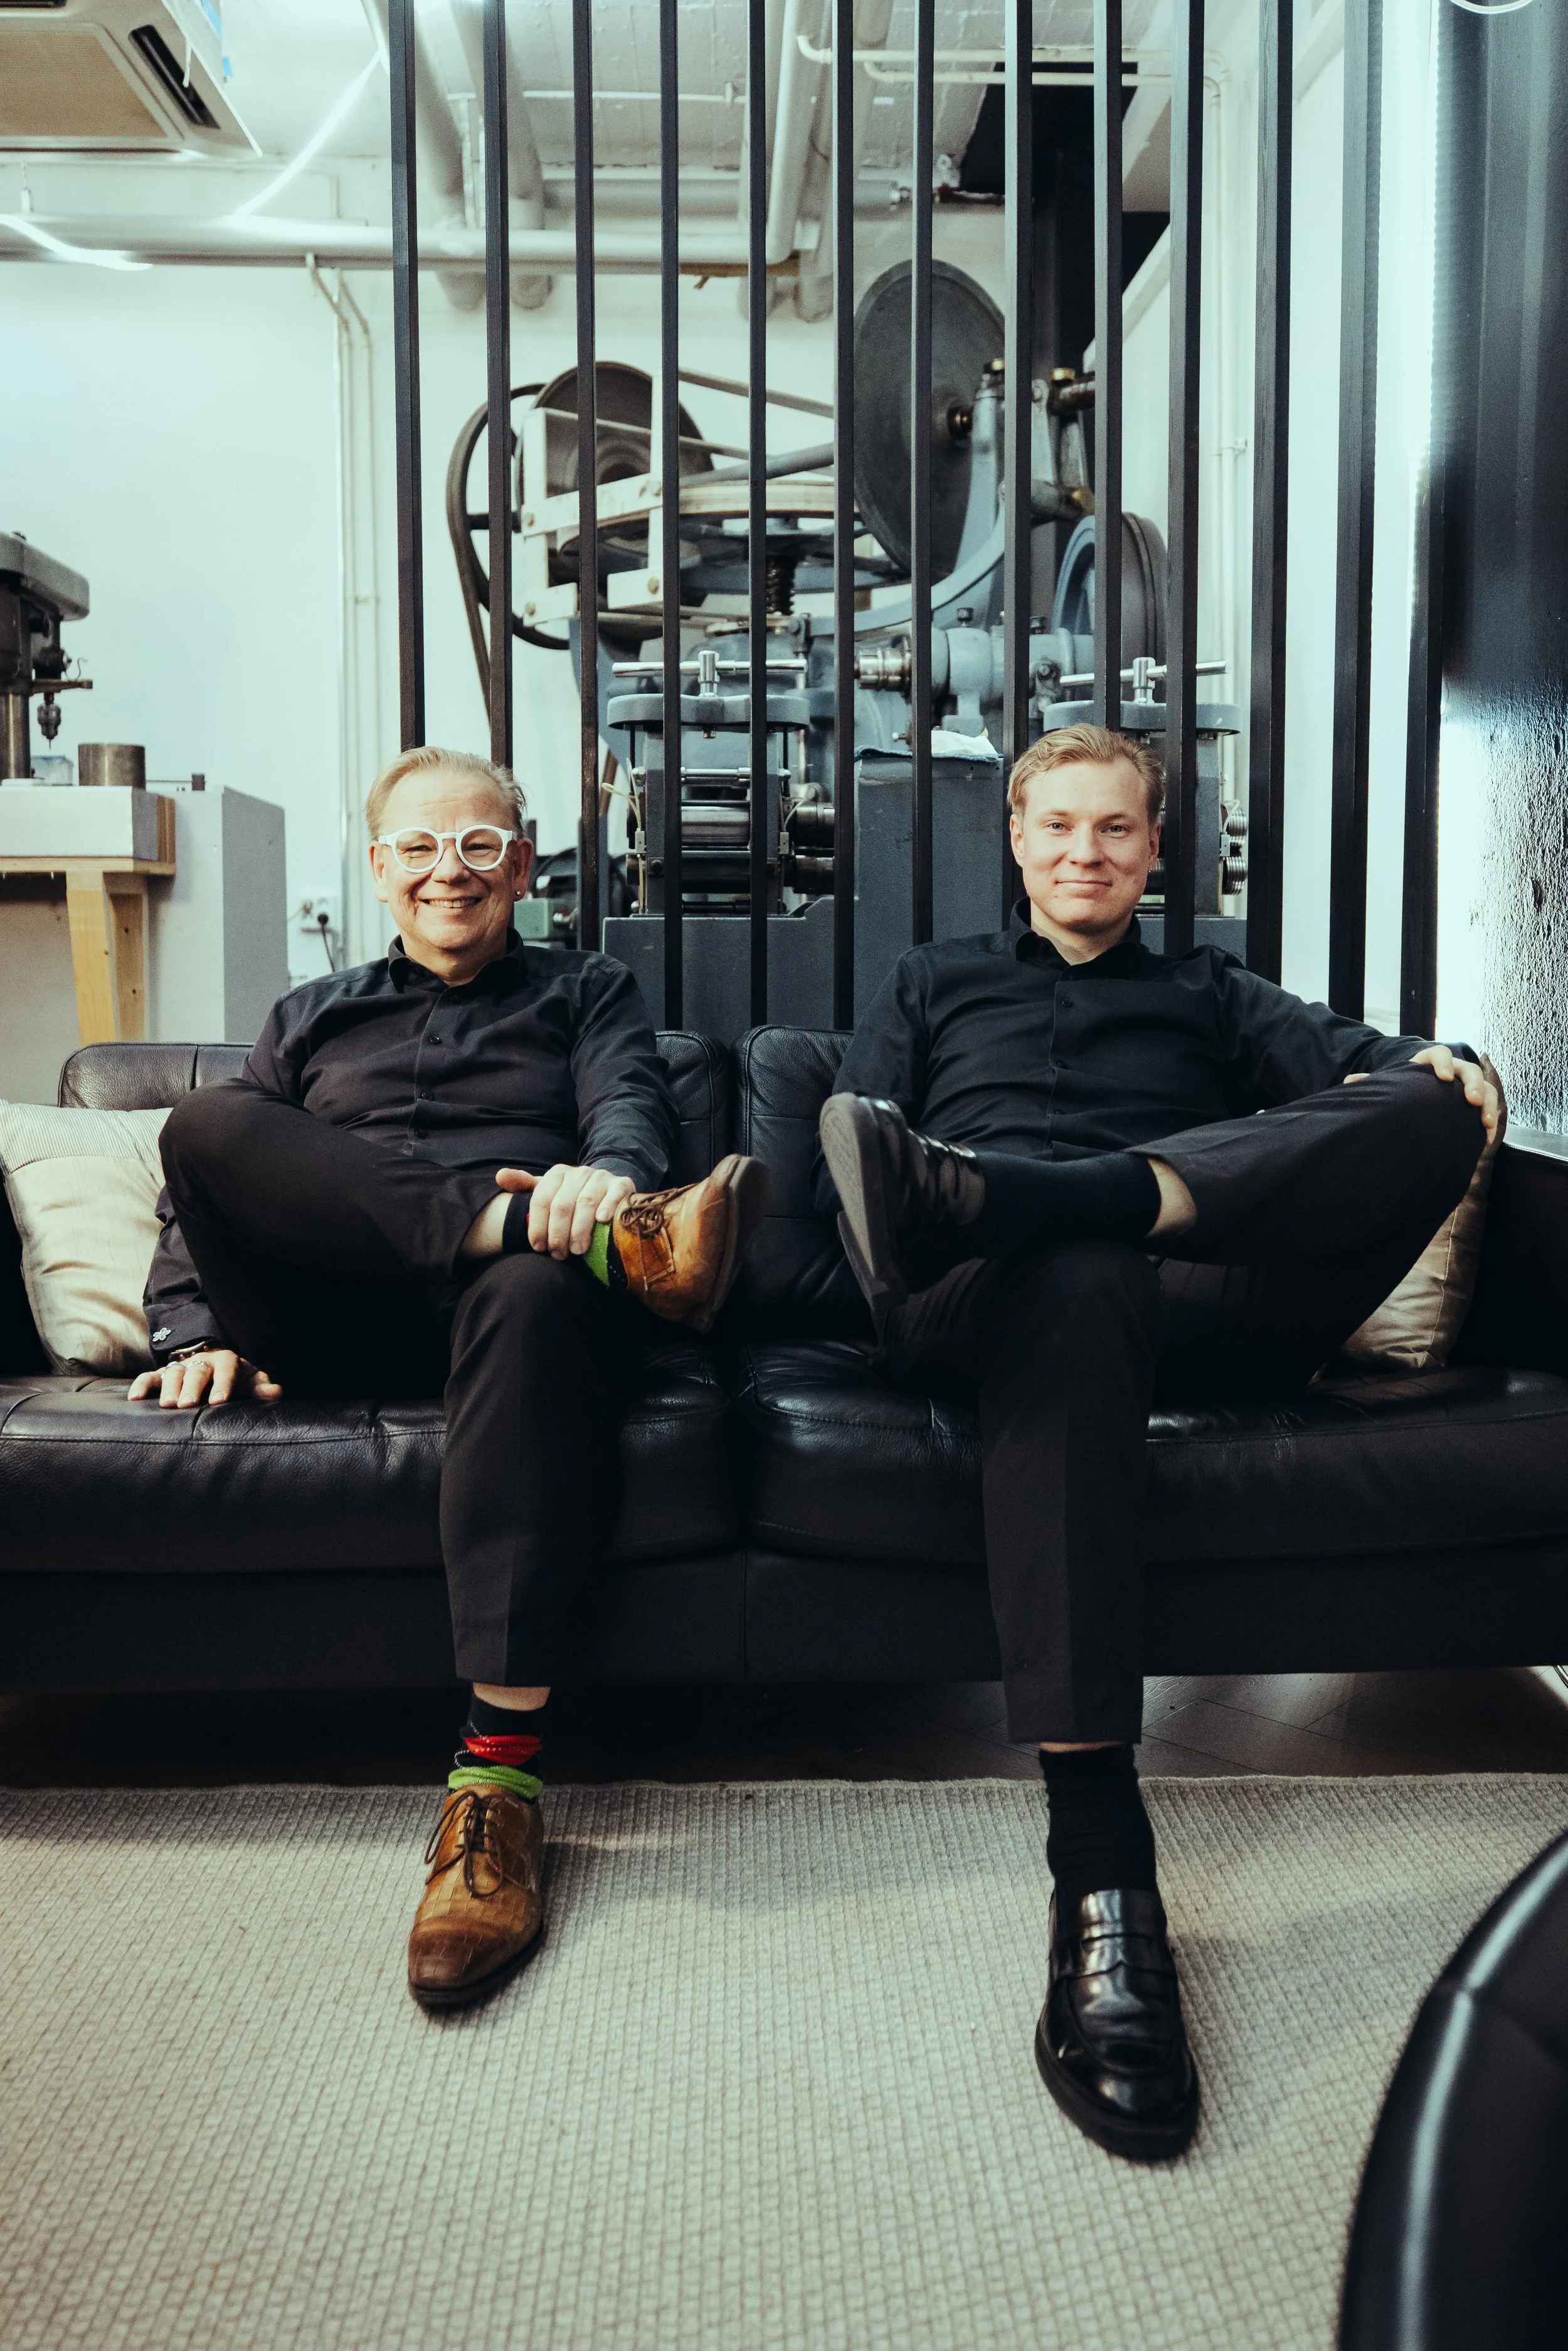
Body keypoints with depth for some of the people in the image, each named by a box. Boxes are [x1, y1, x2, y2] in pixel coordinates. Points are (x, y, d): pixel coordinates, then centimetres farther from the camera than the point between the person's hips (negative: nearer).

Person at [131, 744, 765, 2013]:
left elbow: (632, 1102, 3)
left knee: (539, 1293, -40)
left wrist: (605, 1172, -24)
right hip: (333, 1324, 3)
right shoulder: (313, 1018, 31)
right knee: (203, 1122, -26)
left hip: (507, 1284, -2)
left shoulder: (587, 993, 25)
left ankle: (499, 1778, -44)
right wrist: (196, 1328, 1)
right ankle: (625, 1244, -37)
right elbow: (203, 1177, 22)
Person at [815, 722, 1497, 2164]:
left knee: (1433, 1109, -24)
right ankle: (1100, 1874, -47)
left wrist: (1437, 1064, -12)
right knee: (1073, 1278, -41)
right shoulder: (932, 985, 32)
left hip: (1196, 1310, 2)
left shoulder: (1211, 992, 33)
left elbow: (1347, 1055, 12)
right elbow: (843, 1169, 17)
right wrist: (894, 1233, -7)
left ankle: (980, 1194, -42)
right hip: (982, 1303, -1)